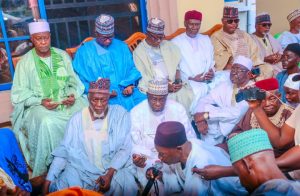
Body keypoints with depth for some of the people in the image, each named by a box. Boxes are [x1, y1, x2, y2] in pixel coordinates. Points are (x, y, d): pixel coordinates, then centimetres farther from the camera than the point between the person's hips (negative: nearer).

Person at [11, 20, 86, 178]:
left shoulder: (62, 55, 11)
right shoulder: (25, 62, 3)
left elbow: (75, 82, 11)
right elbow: (19, 93, -1)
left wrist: (73, 95, -11)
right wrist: (41, 101, -17)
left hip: (67, 100, 3)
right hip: (39, 104, -2)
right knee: (47, 122, -36)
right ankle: (48, 167, -19)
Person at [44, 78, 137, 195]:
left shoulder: (120, 114, -4)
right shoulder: (77, 119, 1)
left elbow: (125, 148, -7)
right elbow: (64, 150, 0)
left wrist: (110, 174, -20)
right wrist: (49, 180, -9)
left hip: (114, 168, -1)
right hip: (81, 169, 1)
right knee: (63, 186, -24)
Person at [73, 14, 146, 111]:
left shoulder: (122, 47, 16)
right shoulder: (83, 52, 5)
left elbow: (131, 69, 18)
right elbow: (80, 81, 2)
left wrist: (129, 85, -5)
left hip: (126, 92, 4)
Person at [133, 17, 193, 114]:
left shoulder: (167, 45, 16)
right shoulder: (139, 52, 0)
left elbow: (176, 65, 16)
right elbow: (142, 78, -6)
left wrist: (178, 80, -5)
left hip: (171, 84, 4)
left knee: (185, 93, -25)